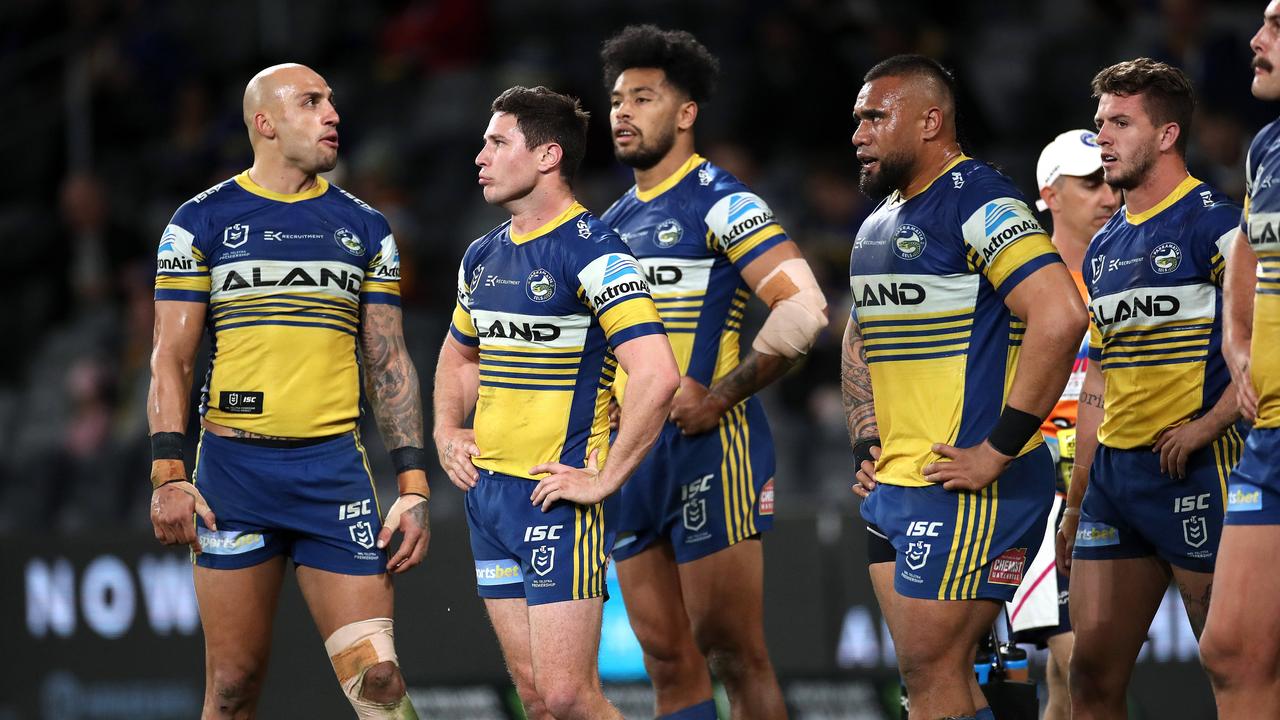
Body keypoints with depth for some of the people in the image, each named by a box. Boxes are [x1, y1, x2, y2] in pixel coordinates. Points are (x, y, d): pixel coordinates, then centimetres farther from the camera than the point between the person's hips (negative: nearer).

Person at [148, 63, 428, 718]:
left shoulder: (365, 229, 12)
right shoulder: (202, 222, 4)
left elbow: (388, 364, 13)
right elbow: (170, 358, 1)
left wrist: (413, 486, 4)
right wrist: (169, 476, -10)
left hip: (334, 468, 2)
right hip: (234, 468, -2)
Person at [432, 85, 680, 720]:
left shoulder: (593, 252, -14)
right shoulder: (483, 256, 12)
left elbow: (656, 375, -23)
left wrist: (606, 478, -20)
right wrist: (447, 433, 15)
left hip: (558, 496, -8)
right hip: (487, 492, 8)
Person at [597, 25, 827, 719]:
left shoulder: (720, 202, -7)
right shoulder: (614, 220, 17)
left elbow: (803, 309, -17)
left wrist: (718, 397, -16)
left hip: (706, 446, -8)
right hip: (630, 452, 8)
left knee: (732, 653, -9)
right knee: (668, 660, 6)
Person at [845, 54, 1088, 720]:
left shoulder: (978, 202, -12)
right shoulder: (879, 221, 17)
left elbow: (1060, 318, -24)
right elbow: (859, 340, 33)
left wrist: (998, 451, -22)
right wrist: (864, 443, 17)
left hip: (966, 485, -9)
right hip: (891, 488, 9)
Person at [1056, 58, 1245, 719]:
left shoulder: (1212, 224, -6)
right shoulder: (1102, 250, 18)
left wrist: (1207, 425, -20)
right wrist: (1076, 505, 21)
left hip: (1192, 469, -8)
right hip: (1113, 472, 8)